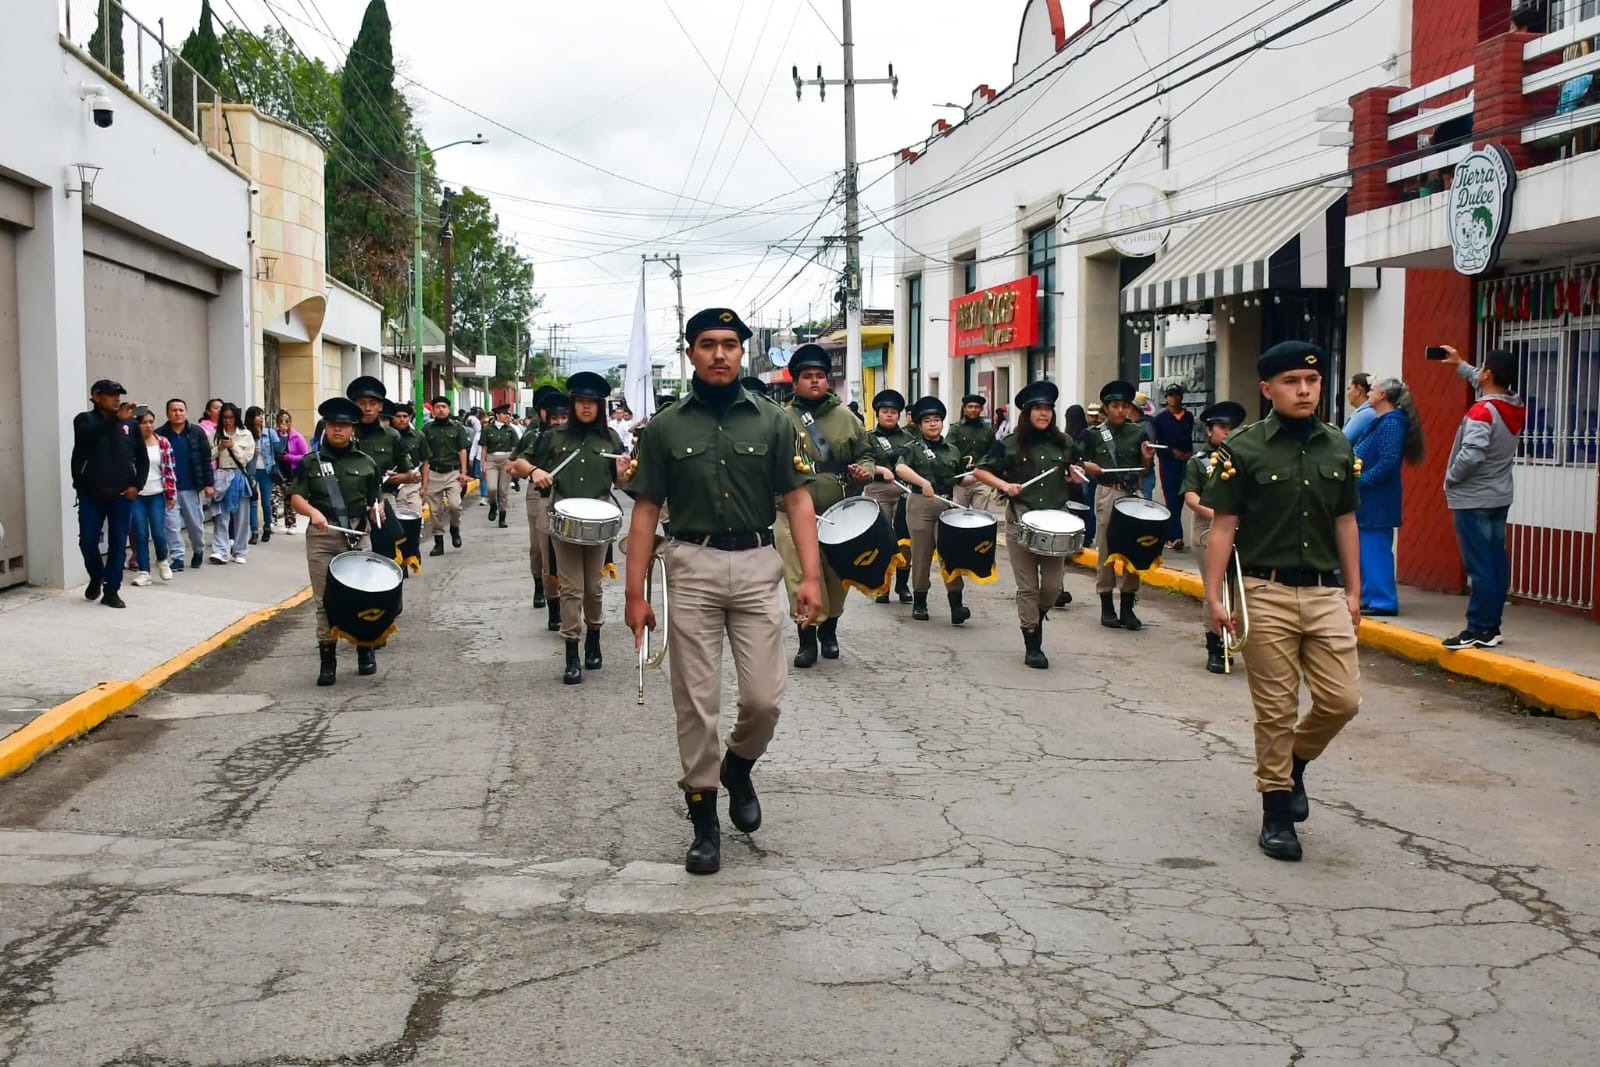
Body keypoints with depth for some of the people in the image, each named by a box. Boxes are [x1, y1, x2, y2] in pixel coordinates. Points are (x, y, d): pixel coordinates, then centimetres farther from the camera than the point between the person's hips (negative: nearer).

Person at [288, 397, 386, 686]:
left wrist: (377, 512, -9)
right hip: (322, 536, 0)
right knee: (324, 600, 2)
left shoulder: (366, 463, 9)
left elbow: (375, 500, 13)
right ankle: (327, 659, 9)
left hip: (357, 535, 0)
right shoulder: (311, 463, 7)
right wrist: (313, 511, -19)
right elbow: (295, 497, 0)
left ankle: (365, 651, 22)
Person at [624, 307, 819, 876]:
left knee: (764, 698, -2)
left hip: (756, 565, 0)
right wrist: (635, 593, -1)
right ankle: (704, 821, 15)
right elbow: (646, 510, 4)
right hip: (692, 566, 0)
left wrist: (811, 575, -7)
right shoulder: (665, 427, 4)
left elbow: (797, 499, 3)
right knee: (696, 702, 3)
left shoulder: (773, 422, 4)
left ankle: (738, 768, 30)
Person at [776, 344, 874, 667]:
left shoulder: (845, 417, 7)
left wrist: (865, 469, -7)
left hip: (838, 513, 3)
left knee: (835, 576, 12)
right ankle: (807, 638, 8)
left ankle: (829, 631, 30)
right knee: (801, 579, -4)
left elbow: (865, 454, 15)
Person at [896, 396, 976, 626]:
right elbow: (900, 468, -19)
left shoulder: (952, 450, 13)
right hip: (920, 505, -2)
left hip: (947, 505, 2)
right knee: (921, 555, 4)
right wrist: (923, 482, -31)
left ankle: (956, 604, -11)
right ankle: (919, 602, 17)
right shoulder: (914, 447, 1)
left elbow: (960, 479, 22)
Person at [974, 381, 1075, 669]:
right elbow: (981, 470, 3)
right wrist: (1004, 485, -12)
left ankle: (1036, 619, 32)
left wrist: (1075, 477, -2)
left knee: (1053, 586, 1)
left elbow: (1074, 476, 21)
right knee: (1027, 587, 1)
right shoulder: (1010, 445, -1)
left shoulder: (1064, 444, 8)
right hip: (1021, 522, -2)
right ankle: (1032, 646, 11)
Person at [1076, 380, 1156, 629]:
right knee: (1106, 550, 3)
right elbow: (1078, 461, 2)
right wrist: (1088, 466, -18)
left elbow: (1144, 470, 11)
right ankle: (1106, 607, 11)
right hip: (1106, 494, -2)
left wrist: (1146, 457, -9)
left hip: (1132, 494, 2)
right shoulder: (1093, 434, 3)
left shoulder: (1138, 433, 8)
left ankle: (1127, 608, 10)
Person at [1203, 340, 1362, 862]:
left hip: (1325, 593, 4)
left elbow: (1345, 522, 14)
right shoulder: (1244, 448, -5)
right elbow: (1223, 526, -5)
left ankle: (1295, 761, 28)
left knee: (1342, 700, -1)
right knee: (1276, 711, 2)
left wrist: (1354, 590, 12)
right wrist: (1213, 595, -9)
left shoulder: (1338, 447, 8)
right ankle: (1276, 811, 17)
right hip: (1266, 594, -4)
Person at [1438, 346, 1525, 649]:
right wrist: (1460, 365, 29)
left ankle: (1477, 630, -4)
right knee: (1496, 562, 10)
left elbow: (1472, 455, -30)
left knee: (1479, 566, -6)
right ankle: (1491, 627, 16)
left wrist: (1449, 479, -13)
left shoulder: (1481, 411, -21)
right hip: (1499, 498, 9)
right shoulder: (1515, 407, 4)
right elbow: (1487, 384, 25)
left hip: (1473, 500, -8)